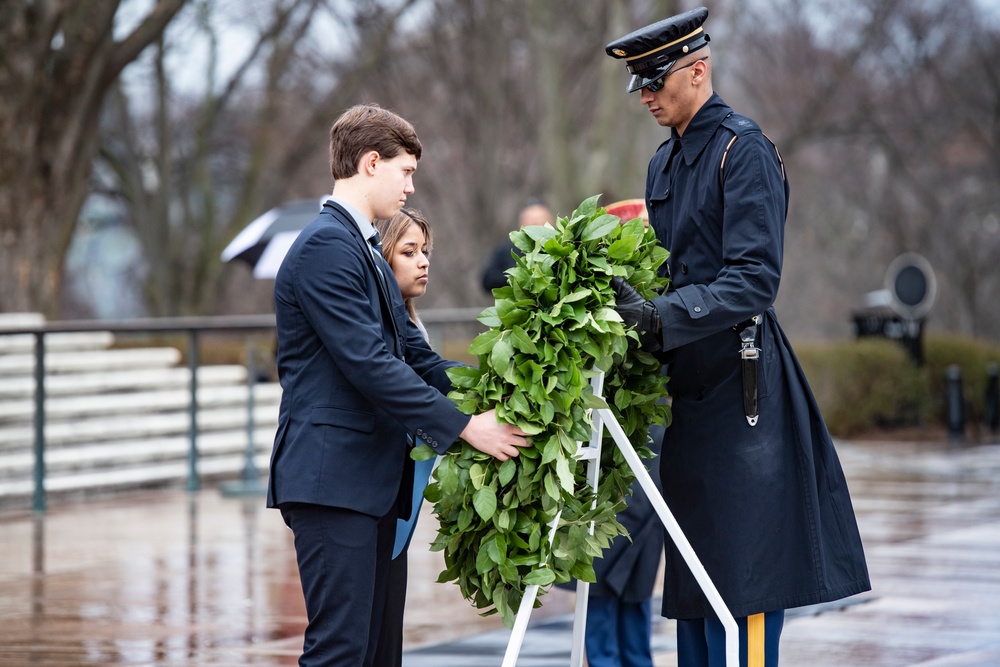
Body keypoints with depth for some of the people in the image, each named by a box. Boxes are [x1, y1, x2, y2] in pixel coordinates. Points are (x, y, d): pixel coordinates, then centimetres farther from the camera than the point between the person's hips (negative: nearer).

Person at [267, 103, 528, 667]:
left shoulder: (364, 248, 20)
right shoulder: (327, 246, -13)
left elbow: (413, 353, 17)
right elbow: (369, 365, -20)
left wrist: (485, 402, 3)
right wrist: (464, 427, -18)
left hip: (369, 477, 10)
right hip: (332, 475, -10)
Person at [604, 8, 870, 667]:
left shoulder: (744, 149, -10)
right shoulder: (666, 161, 16)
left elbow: (752, 281, -18)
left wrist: (661, 316, -27)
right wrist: (636, 300, 3)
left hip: (741, 387, -9)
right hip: (692, 386, 9)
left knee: (742, 575, -8)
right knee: (695, 576, 11)